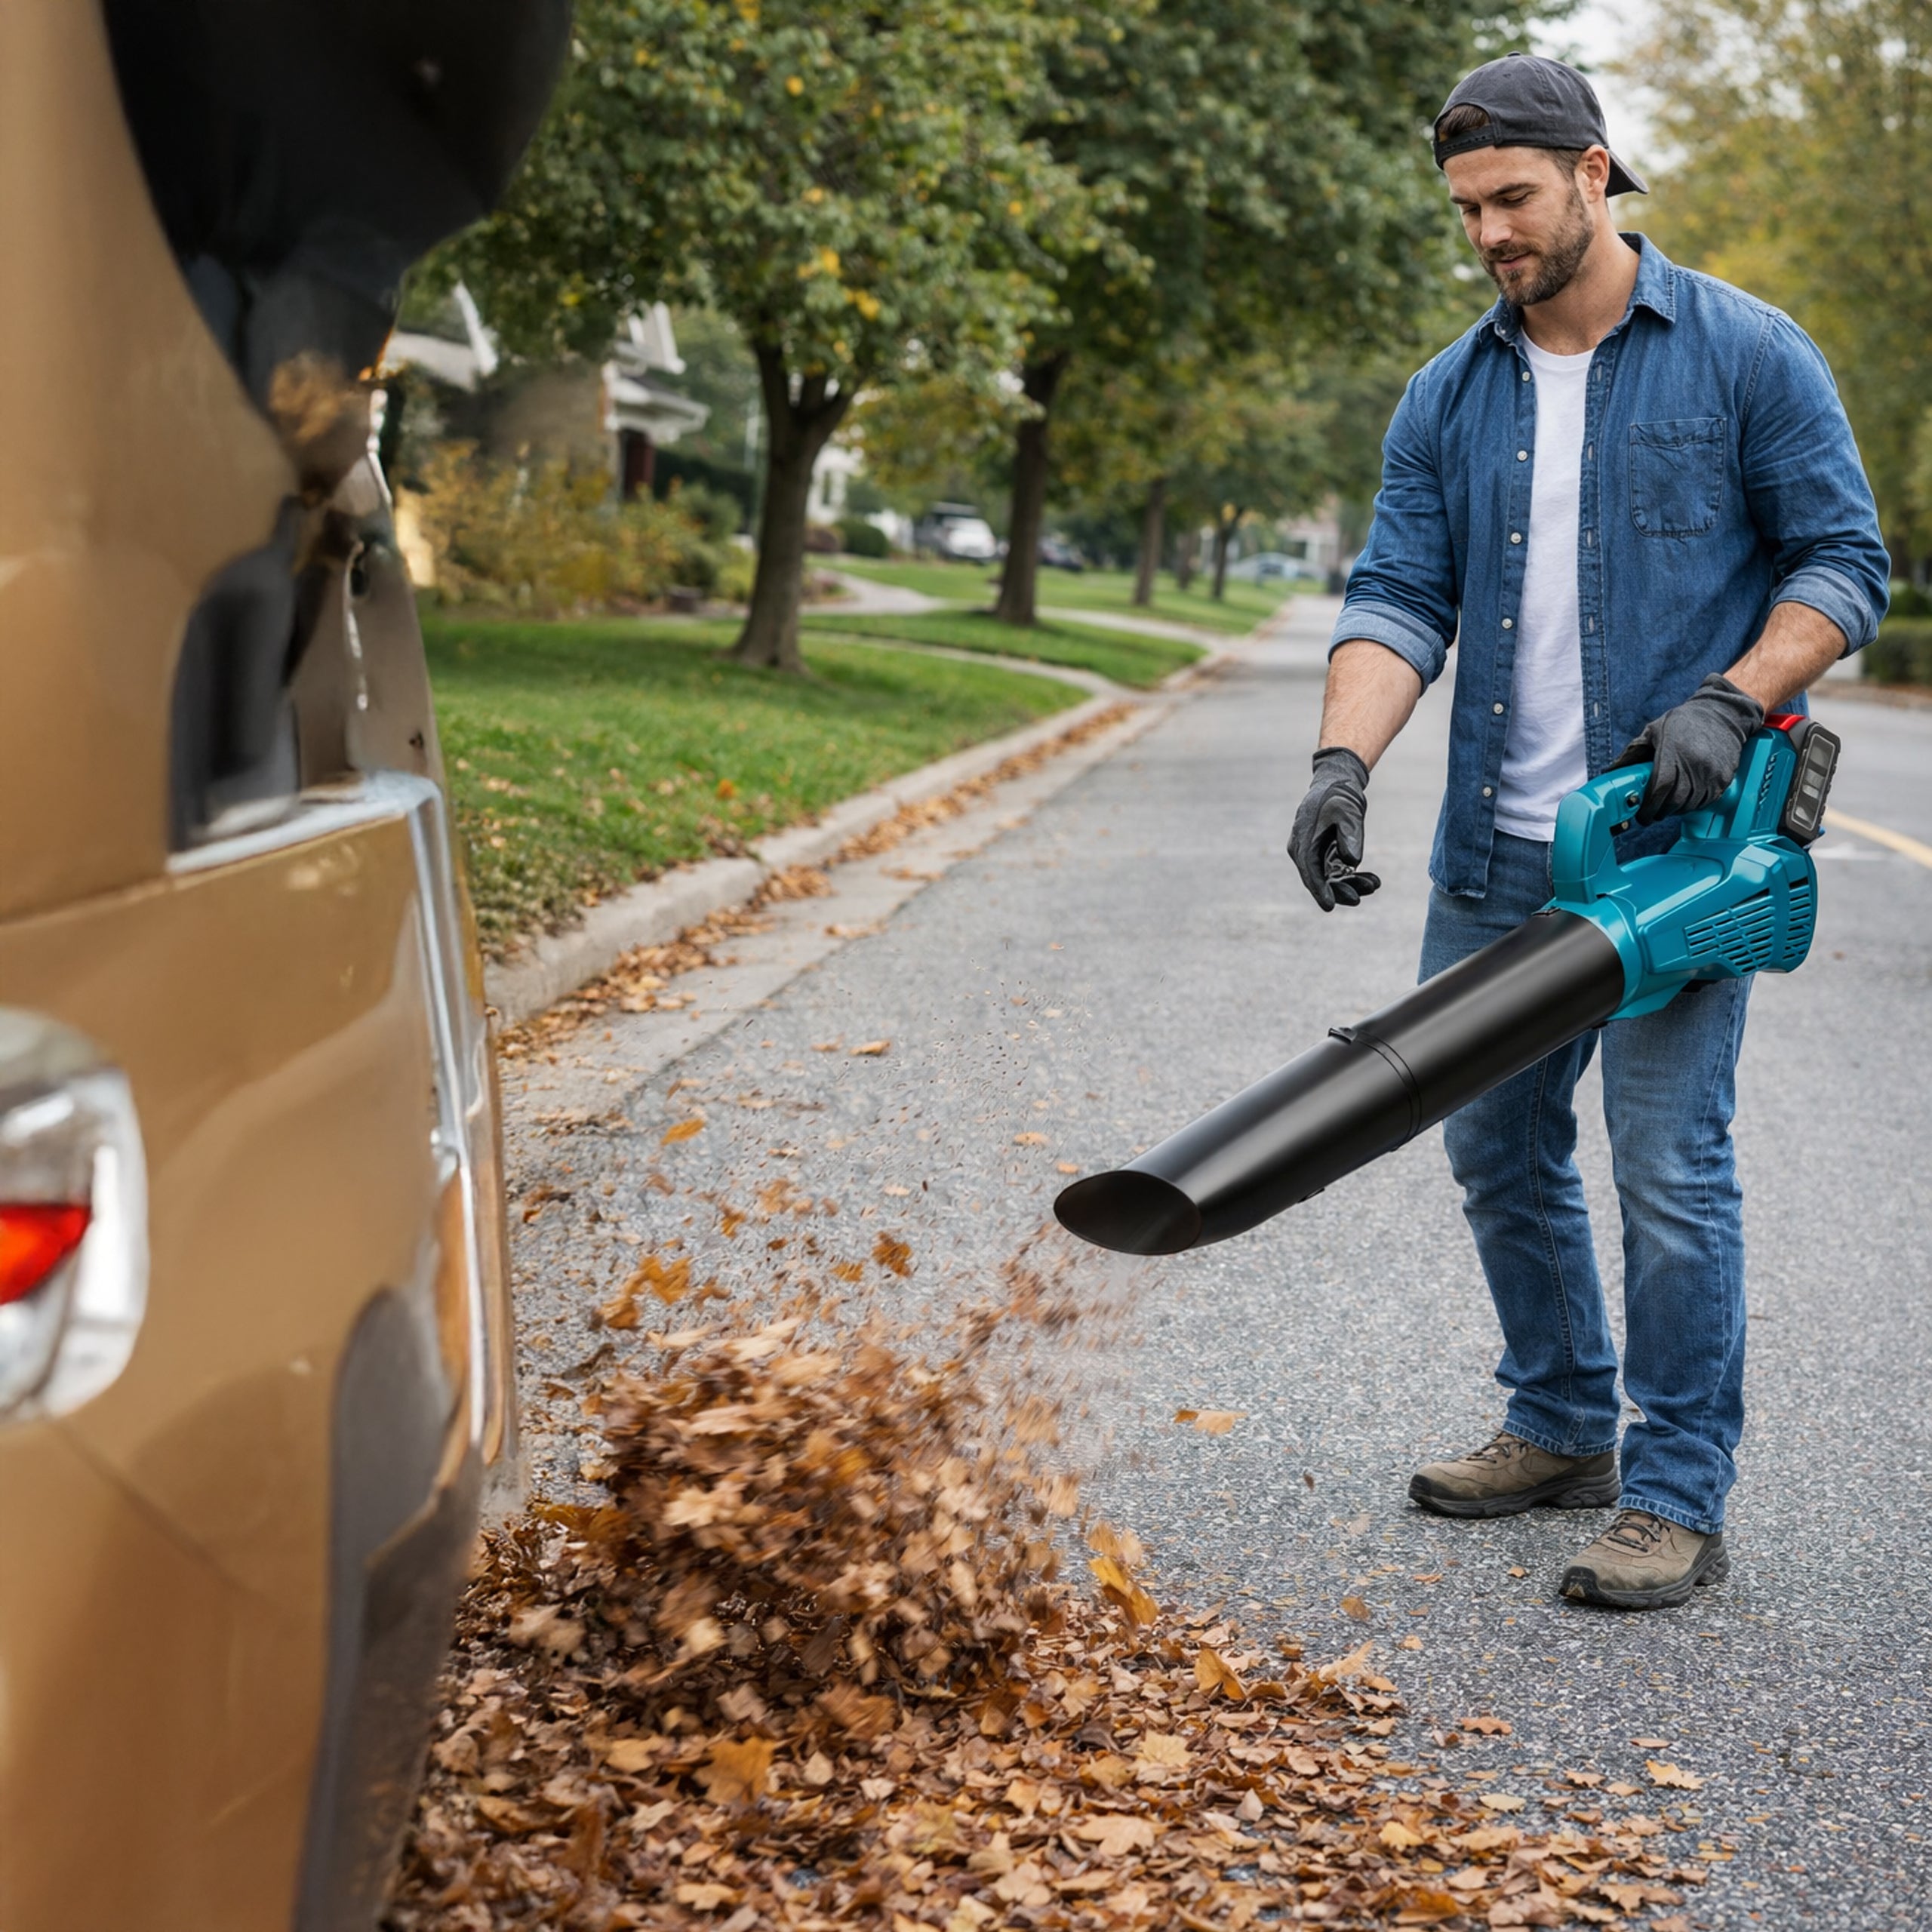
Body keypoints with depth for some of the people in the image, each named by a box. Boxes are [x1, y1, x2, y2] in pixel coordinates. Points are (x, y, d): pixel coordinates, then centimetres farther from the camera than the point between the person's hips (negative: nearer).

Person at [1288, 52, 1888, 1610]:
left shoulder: (1745, 356, -3)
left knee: (1671, 1171, -5)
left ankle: (1677, 1506, 6)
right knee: (1499, 1149, 14)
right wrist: (1346, 760, -16)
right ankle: (1564, 1433, 32)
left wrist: (1731, 701, -19)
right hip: (1498, 854, 6)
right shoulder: (1448, 400, 9)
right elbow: (1400, 599, 2)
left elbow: (1845, 561, -3)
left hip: (1675, 842, -5)